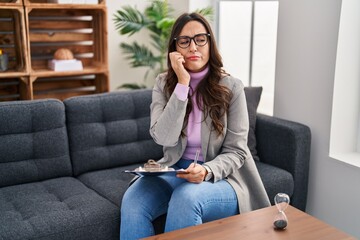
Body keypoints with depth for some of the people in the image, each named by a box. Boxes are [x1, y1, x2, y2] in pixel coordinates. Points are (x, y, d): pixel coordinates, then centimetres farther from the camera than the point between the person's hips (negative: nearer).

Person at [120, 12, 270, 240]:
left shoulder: (231, 87, -8)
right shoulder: (164, 83, 0)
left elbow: (235, 151, -7)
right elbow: (164, 138, -15)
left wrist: (206, 171, -27)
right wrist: (182, 84, -19)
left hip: (221, 176, -2)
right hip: (175, 170, 2)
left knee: (186, 197, -34)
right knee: (132, 200, -26)